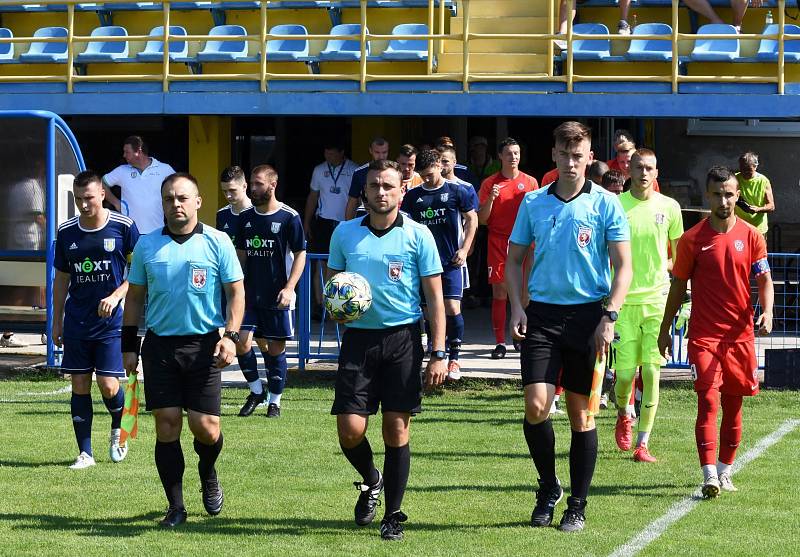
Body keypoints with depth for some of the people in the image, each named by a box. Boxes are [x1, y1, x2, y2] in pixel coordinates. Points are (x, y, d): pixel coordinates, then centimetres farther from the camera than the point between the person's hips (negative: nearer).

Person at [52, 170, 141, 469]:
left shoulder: (123, 227, -6)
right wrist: (56, 322, 13)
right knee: (79, 386, 2)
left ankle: (118, 431, 22)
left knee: (108, 385, -9)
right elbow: (61, 279, 13)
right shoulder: (66, 232, 5)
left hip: (111, 322, -3)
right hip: (76, 324, 4)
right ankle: (85, 452, 10)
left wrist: (115, 296, -16)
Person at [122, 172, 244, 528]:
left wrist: (230, 335, -9)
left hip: (203, 344, -2)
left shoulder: (217, 242, 0)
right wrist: (129, 345, 9)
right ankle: (176, 507, 8)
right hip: (159, 344, 2)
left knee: (205, 427, -5)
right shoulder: (147, 245, 7)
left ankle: (208, 474, 29)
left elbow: (236, 292, 2)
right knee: (167, 425, -2)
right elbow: (135, 297, 13)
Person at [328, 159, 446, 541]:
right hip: (358, 336, 2)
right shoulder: (345, 233, 7)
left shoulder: (418, 235, -1)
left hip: (403, 337, -2)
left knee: (397, 430, -2)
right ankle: (371, 481, 27)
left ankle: (392, 515, 11)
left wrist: (438, 354, -6)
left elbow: (435, 298, 0)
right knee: (350, 430, -5)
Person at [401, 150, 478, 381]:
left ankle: (454, 359, -1)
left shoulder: (458, 191, 0)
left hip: (451, 261, -3)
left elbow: (472, 220, 5)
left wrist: (464, 249, -4)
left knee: (452, 308, -10)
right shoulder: (413, 195, 9)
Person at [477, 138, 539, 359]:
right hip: (498, 243, -1)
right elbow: (482, 219, 4)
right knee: (499, 292, -3)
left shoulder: (530, 182, 8)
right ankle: (500, 343, -1)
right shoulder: (490, 183, 5)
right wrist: (491, 198, -12)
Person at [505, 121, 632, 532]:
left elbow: (623, 266, -2)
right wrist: (517, 307, 0)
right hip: (542, 313, 2)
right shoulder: (533, 203, 7)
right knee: (536, 406, -10)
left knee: (582, 414, 3)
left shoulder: (606, 204, -1)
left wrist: (609, 317, -12)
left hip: (588, 314, -2)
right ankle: (548, 487, 13)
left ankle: (577, 506, 13)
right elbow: (515, 259, 14)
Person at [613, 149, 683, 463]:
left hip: (657, 299, 1)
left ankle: (643, 444, 1)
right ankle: (622, 415, 32)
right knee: (625, 372, -1)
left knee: (651, 373, -5)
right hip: (624, 299, -1)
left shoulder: (669, 208, 3)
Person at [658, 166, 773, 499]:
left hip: (740, 335, 2)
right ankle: (709, 476, -18)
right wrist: (664, 330, 9)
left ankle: (724, 471, 20)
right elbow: (678, 286, 6)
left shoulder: (751, 237, 3)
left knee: (733, 404, 9)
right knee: (708, 400, -12)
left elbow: (764, 280, 7)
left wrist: (766, 312, -13)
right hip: (704, 335, -2)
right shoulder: (692, 240, -1)